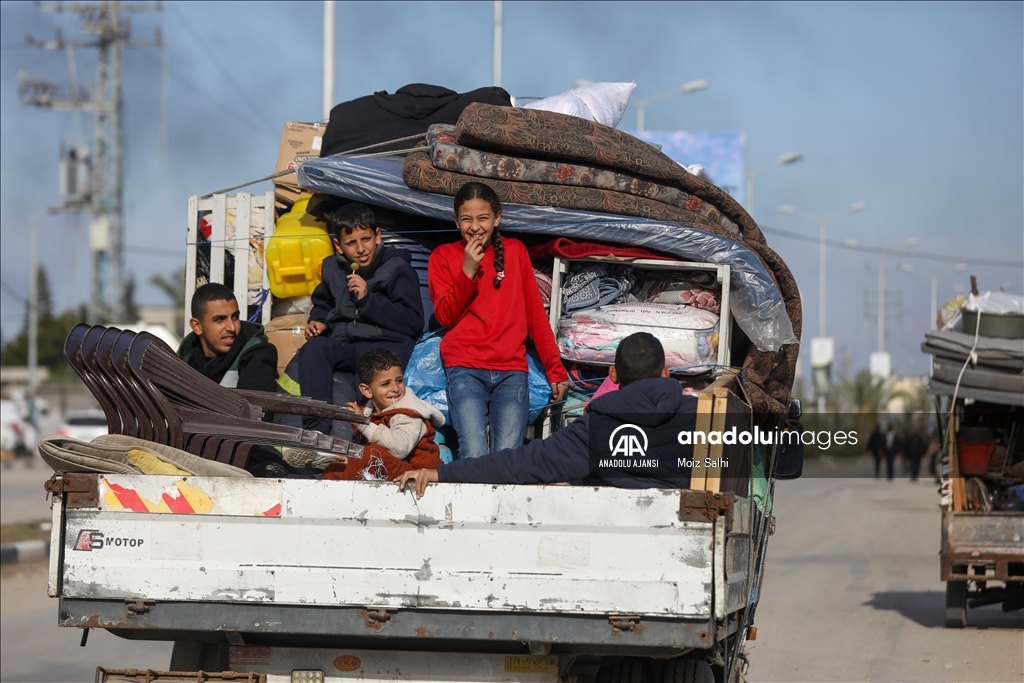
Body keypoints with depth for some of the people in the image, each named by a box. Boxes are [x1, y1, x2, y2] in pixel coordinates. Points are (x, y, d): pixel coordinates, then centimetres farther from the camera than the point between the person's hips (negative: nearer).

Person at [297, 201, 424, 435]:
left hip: (385, 345, -4)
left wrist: (368, 299, -11)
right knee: (314, 348, -32)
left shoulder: (397, 268, 2)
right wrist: (318, 320, 13)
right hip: (343, 346, 4)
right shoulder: (333, 267, 18)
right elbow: (322, 303, 38)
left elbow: (414, 323, -6)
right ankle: (316, 431, -41)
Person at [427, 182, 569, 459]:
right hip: (465, 369, -1)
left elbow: (535, 313, 13)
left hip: (511, 369, 1)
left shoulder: (515, 251, 13)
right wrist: (468, 271, -10)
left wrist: (555, 370, 9)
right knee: (474, 456, -20)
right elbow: (445, 317, 1)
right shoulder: (443, 256, 10)